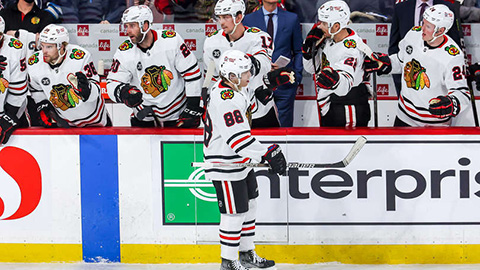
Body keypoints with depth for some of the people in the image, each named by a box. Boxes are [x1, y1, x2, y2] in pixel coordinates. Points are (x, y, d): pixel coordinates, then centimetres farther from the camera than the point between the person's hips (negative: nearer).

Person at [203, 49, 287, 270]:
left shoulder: (236, 92, 9)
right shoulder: (225, 99, -26)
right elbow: (238, 137, -32)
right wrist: (267, 154, -32)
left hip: (241, 161, 11)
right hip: (226, 167, -11)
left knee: (249, 205, 19)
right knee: (234, 213, -3)